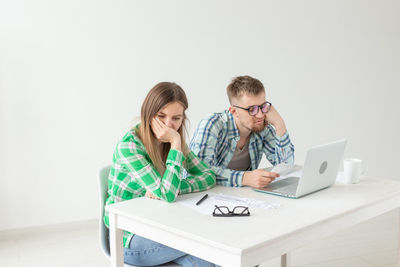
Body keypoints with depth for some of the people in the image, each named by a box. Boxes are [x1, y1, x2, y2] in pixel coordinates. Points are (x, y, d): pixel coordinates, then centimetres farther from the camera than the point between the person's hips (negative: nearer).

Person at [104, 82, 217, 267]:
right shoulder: (129, 145, -21)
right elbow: (167, 195, -28)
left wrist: (175, 188, -19)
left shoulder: (172, 141, 0)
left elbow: (209, 177, -2)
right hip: (130, 238, -6)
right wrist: (176, 143, -26)